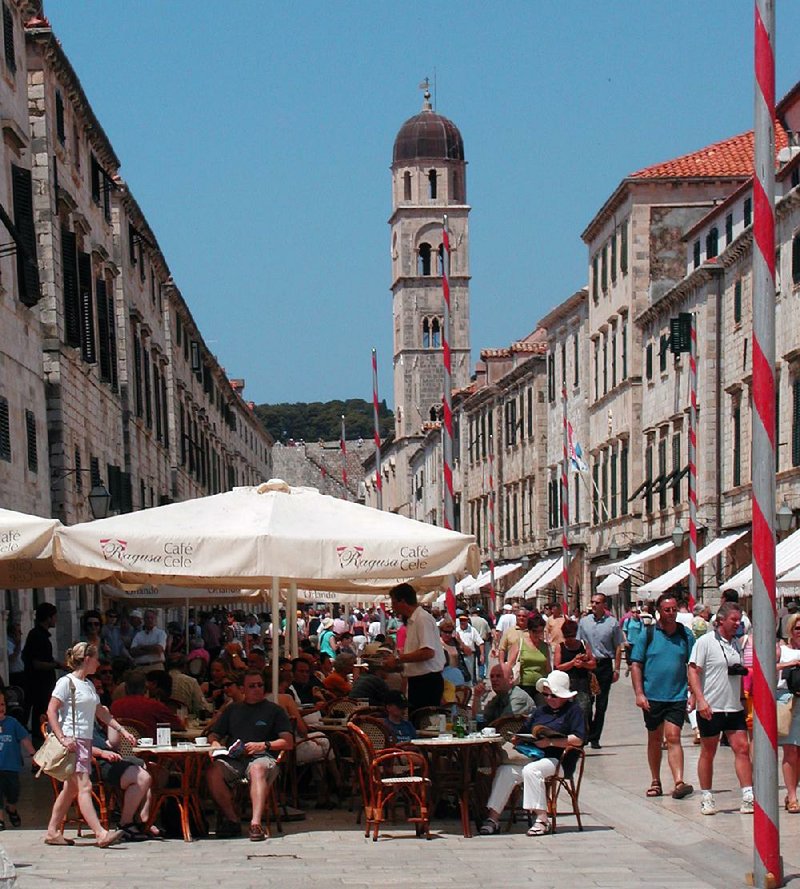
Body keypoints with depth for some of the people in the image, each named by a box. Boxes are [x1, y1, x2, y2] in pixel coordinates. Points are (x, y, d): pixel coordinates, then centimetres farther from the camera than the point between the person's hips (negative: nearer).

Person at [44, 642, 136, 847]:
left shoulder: (89, 685, 18)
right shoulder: (66, 682, -7)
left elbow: (101, 713, 23)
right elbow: (51, 711, -12)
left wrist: (123, 731, 16)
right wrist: (62, 738, -21)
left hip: (85, 741, 9)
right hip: (72, 742, -9)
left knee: (71, 789, 10)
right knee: (84, 787, -14)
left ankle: (53, 832, 15)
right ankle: (101, 834, -23)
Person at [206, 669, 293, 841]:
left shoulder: (274, 710, 18)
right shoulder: (232, 710, 29)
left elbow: (288, 742, 8)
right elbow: (214, 735, 25)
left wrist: (262, 745, -7)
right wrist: (215, 743, 0)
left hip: (263, 757, -3)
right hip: (233, 759, 3)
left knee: (257, 769, -40)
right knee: (214, 772, -31)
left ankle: (256, 822, -51)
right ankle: (232, 819, -19)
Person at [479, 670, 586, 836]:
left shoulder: (573, 710, 2)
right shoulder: (540, 711, 24)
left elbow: (578, 740, -11)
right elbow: (524, 732, 22)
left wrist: (550, 742, -16)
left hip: (558, 760, -6)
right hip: (534, 756, 6)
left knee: (530, 770, -35)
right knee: (504, 771, -17)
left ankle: (541, 818, -32)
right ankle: (493, 817, -19)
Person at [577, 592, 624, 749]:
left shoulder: (612, 623, 0)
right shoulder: (584, 621, 6)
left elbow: (618, 647, 3)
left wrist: (616, 669, -1)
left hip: (604, 665, -1)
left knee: (601, 704, 3)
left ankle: (595, 738, 10)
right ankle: (586, 733, 9)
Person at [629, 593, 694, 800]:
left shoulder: (686, 634, 4)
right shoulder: (647, 634, 0)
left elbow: (692, 665, 8)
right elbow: (636, 665, 0)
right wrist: (639, 693, -8)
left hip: (677, 696, -1)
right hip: (652, 696, 1)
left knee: (673, 738, -11)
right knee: (655, 739, 11)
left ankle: (679, 783, -18)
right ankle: (655, 782, 23)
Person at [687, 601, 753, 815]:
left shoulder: (737, 643, 13)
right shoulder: (705, 642, -7)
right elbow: (693, 671, -12)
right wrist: (701, 700, -20)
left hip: (734, 707, 6)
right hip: (710, 708, -5)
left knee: (742, 748, -2)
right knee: (708, 753, 4)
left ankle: (748, 797, -2)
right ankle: (706, 798, 14)